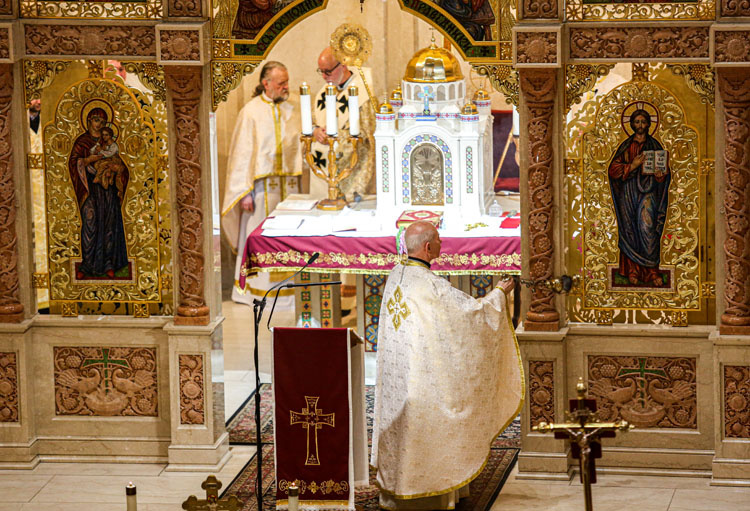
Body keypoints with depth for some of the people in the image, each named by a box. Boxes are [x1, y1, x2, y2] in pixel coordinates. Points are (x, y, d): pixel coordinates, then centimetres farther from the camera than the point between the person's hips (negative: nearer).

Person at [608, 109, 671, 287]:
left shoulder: (654, 145, 9)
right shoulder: (626, 146, 9)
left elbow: (664, 169, 10)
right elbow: (613, 168, 2)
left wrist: (660, 174, -14)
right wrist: (632, 166, -13)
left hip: (648, 192, -1)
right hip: (629, 191, 1)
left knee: (648, 230, -11)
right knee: (630, 231, -1)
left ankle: (652, 271, -7)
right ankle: (632, 271, 4)